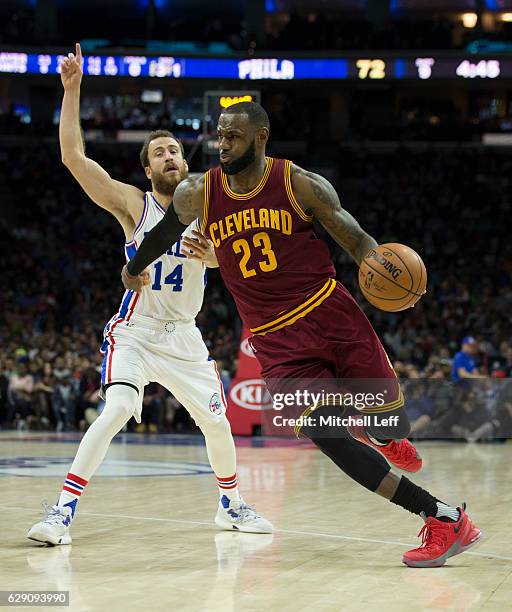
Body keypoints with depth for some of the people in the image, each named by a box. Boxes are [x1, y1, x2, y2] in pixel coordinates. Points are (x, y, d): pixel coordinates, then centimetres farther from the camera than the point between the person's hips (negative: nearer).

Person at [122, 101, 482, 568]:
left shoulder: (302, 185, -6)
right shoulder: (196, 194, 2)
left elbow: (355, 239, -2)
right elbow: (168, 229, 23)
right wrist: (135, 268, 37)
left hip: (330, 314, -1)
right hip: (276, 342, 1)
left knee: (391, 425, -5)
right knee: (327, 438, -15)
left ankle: (379, 434, 38)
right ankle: (443, 519, -8)